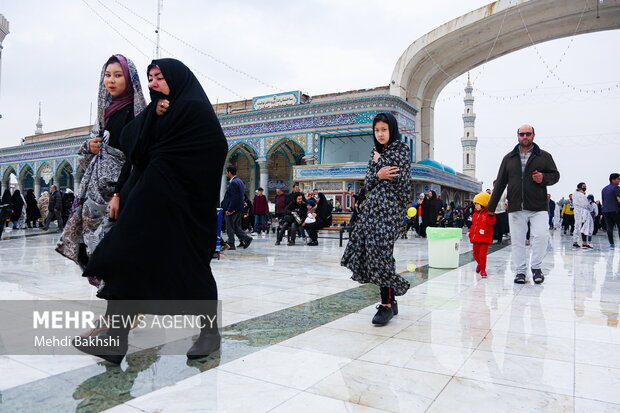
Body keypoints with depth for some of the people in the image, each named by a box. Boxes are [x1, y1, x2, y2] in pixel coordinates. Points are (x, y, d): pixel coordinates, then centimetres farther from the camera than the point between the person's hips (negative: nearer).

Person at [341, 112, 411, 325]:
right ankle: (391, 300, 13)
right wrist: (378, 175, -7)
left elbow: (401, 178, -11)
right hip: (374, 204, 7)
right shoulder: (375, 153, 19)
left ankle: (387, 304, -5)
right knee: (366, 248, 1)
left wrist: (380, 160, -2)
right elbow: (368, 183, 13)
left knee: (380, 250, -15)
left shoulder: (401, 148, 1)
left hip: (391, 205, -7)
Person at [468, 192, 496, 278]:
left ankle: (482, 269, 4)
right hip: (476, 238, 7)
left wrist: (491, 215, -37)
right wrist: (470, 231, 6)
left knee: (482, 254, -9)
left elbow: (491, 222, -24)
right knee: (475, 254, 14)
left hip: (485, 238, -6)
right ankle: (480, 264, 42)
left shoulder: (488, 214, -7)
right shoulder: (475, 214, 12)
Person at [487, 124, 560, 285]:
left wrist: (544, 178, -12)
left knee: (541, 235, -14)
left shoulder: (544, 156, 10)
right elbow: (500, 183, 13)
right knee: (517, 240, 3)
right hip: (515, 207, 2)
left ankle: (536, 267, 7)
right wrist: (491, 206, 10)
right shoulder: (509, 158, 14)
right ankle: (521, 270, 15)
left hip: (538, 207, -1)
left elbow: (555, 175, 12)